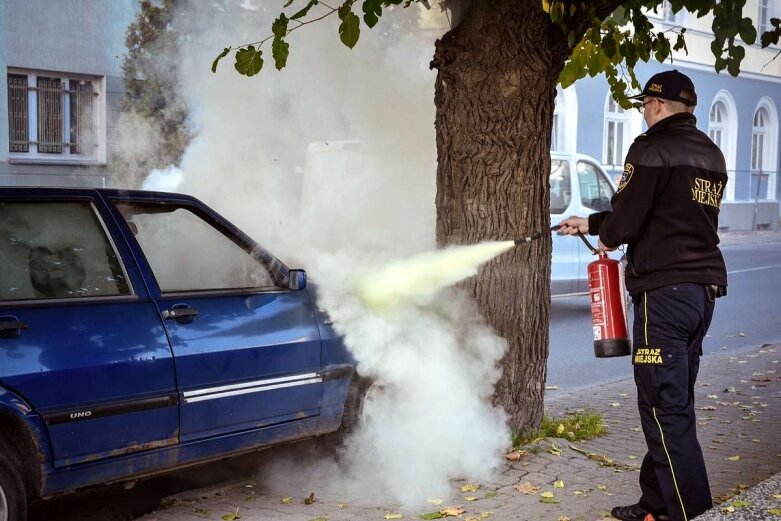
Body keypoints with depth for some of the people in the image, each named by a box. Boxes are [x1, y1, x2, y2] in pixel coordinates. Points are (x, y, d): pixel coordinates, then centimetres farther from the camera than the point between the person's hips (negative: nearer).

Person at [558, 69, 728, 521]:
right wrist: (589, 224, 27)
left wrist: (606, 236, 9)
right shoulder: (711, 154, 18)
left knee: (664, 407, -6)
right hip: (704, 287, 9)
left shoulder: (653, 149, -10)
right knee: (677, 403, 13)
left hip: (665, 290, -9)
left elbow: (627, 219, -15)